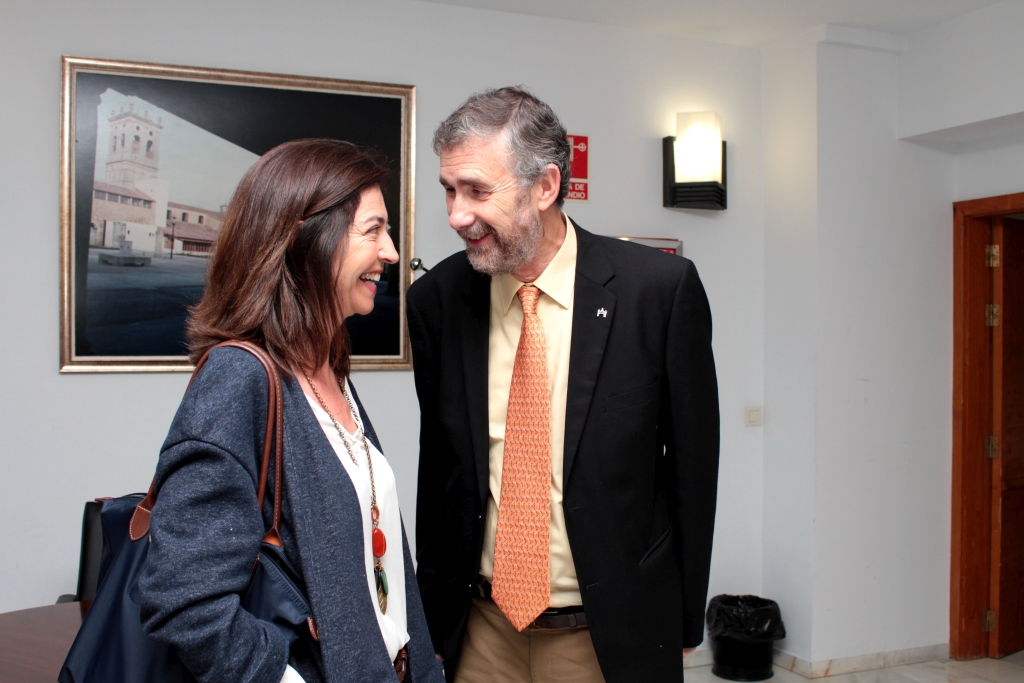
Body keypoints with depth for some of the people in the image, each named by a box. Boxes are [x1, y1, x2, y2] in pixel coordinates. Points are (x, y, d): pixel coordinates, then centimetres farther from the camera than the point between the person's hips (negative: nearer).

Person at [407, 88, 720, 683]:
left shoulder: (661, 288, -14)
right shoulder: (436, 300, -6)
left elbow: (693, 466, -6)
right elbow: (437, 467, 3)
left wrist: (684, 627, 0)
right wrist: (433, 617, 5)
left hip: (613, 635, -2)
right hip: (480, 632, 3)